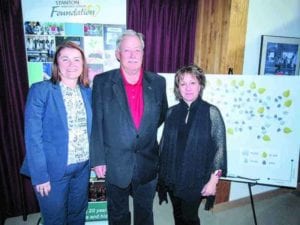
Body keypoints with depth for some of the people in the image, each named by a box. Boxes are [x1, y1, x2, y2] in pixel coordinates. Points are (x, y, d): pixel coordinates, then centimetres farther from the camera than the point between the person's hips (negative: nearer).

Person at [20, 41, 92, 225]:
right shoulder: (40, 91, -12)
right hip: (53, 169, -4)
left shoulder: (88, 92, 2)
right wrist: (39, 174, -15)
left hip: (83, 166, 4)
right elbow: (33, 137, -13)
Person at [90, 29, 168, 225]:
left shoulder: (158, 82, -3)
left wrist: (147, 132, 0)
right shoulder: (102, 82, -8)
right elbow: (96, 124, -7)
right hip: (116, 163, -1)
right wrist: (98, 159, -7)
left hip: (148, 163, 2)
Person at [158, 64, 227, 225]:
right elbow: (164, 143, 5)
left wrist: (213, 180, -10)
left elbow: (220, 147, -9)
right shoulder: (172, 112, 0)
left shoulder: (211, 112, -10)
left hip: (196, 179, -3)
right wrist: (161, 173, 8)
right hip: (172, 177, 3)